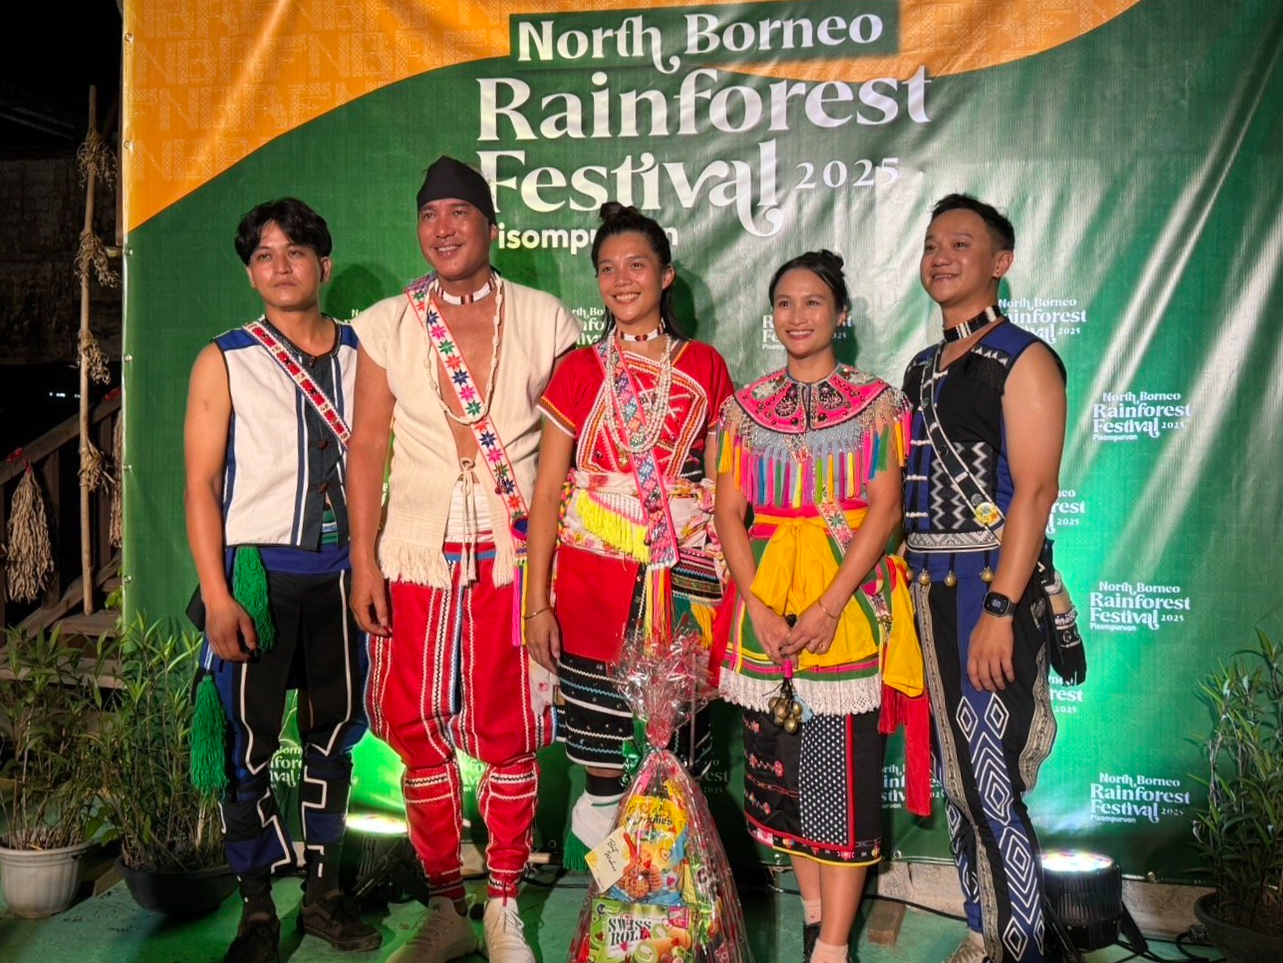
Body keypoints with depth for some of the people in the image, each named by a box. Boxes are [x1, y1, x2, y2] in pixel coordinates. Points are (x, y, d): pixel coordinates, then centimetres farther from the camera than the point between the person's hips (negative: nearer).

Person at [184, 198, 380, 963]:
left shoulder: (360, 354, 9)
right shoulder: (225, 361, 2)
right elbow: (201, 482, -1)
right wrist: (216, 595, -10)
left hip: (341, 570, 3)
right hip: (259, 569, -2)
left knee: (334, 733, 9)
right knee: (251, 740, -1)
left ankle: (325, 893, 23)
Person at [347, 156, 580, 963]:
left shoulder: (545, 321, 2)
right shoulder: (387, 325, 6)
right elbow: (369, 443, 3)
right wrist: (363, 558, -3)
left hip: (515, 555, -1)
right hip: (416, 555, 2)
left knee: (511, 735, 4)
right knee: (419, 734, 7)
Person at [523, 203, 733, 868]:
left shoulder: (704, 368, 6)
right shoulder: (579, 371, 5)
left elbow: (721, 484, 8)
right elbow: (547, 491, 2)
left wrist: (729, 583, 1)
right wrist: (537, 602, -3)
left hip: (681, 581, 0)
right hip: (592, 579, 0)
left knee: (671, 745, 3)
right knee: (600, 746, 4)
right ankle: (597, 808, 32)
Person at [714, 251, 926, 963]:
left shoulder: (875, 401, 3)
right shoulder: (745, 407, 9)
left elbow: (885, 508, -6)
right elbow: (728, 513, 4)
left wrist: (828, 607, -15)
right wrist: (759, 607, -9)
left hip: (849, 599, -3)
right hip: (765, 602, 3)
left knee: (842, 769, -4)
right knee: (780, 765, 9)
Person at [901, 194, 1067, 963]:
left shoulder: (1023, 360, -7)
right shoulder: (923, 370, 17)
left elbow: (1034, 490, -15)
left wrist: (1000, 609, -21)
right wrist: (914, 589, 9)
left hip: (990, 586, -7)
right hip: (931, 590, 8)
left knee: (992, 781, -6)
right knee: (957, 777, 13)